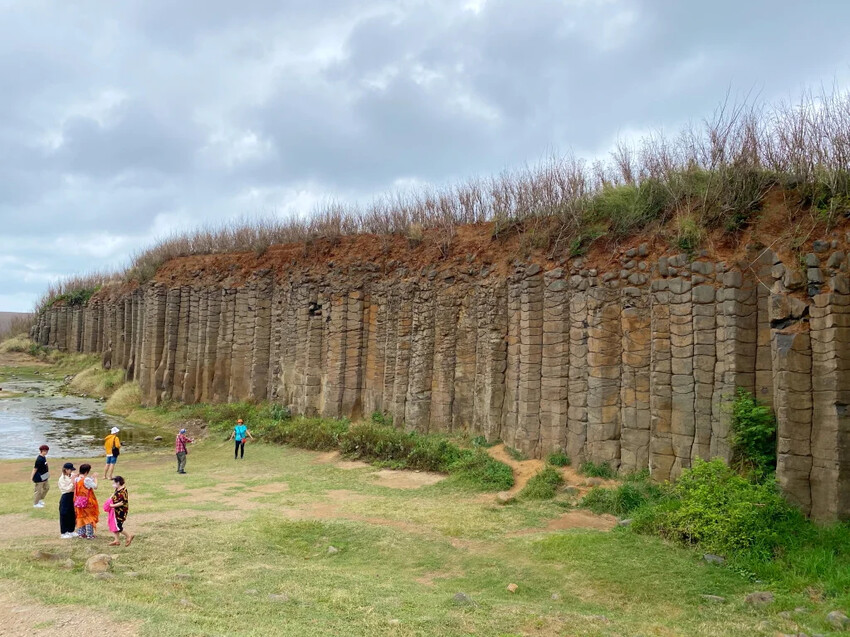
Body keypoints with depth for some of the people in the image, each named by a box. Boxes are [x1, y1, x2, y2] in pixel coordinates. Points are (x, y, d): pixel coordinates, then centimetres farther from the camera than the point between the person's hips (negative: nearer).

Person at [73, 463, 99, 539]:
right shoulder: (87, 479, -22)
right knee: (89, 517, 4)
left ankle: (81, 533, 25)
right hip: (87, 501, -7)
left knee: (80, 517, 18)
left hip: (78, 501, 7)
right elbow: (95, 486, -18)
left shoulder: (76, 479, 1)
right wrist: (95, 478, -6)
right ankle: (89, 535, 9)